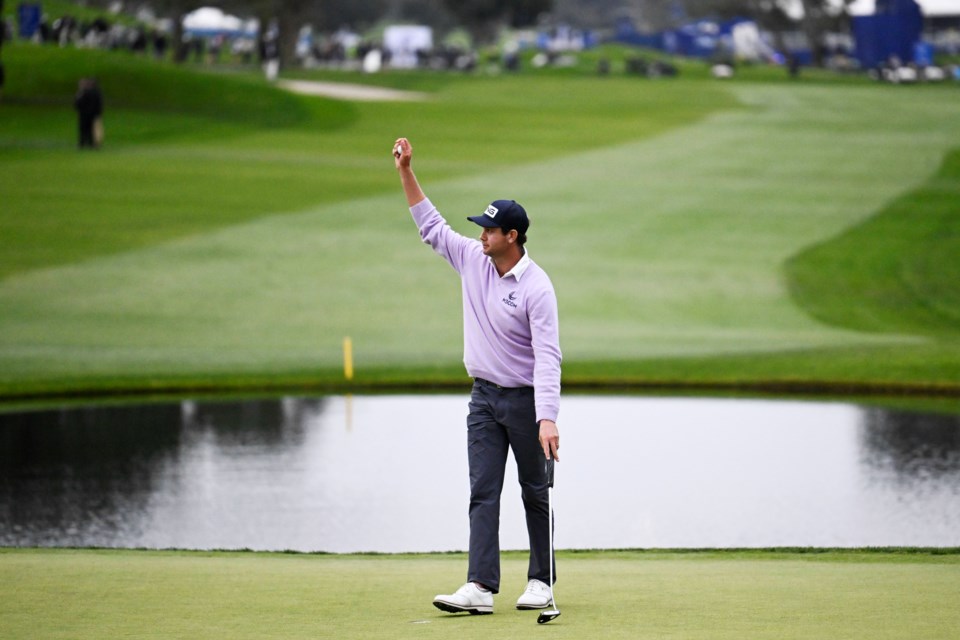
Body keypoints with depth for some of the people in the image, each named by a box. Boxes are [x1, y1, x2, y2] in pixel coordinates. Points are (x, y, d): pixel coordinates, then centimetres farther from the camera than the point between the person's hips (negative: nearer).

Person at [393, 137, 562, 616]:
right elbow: (430, 225, 12)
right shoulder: (472, 260, 1)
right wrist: (406, 171, 5)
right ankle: (480, 588, -11)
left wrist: (547, 419, -32)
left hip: (525, 398, -6)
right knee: (483, 491, -4)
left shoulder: (536, 287, -19)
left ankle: (541, 581, 16)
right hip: (484, 397, 6)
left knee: (535, 493, 6)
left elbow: (547, 357, -24)